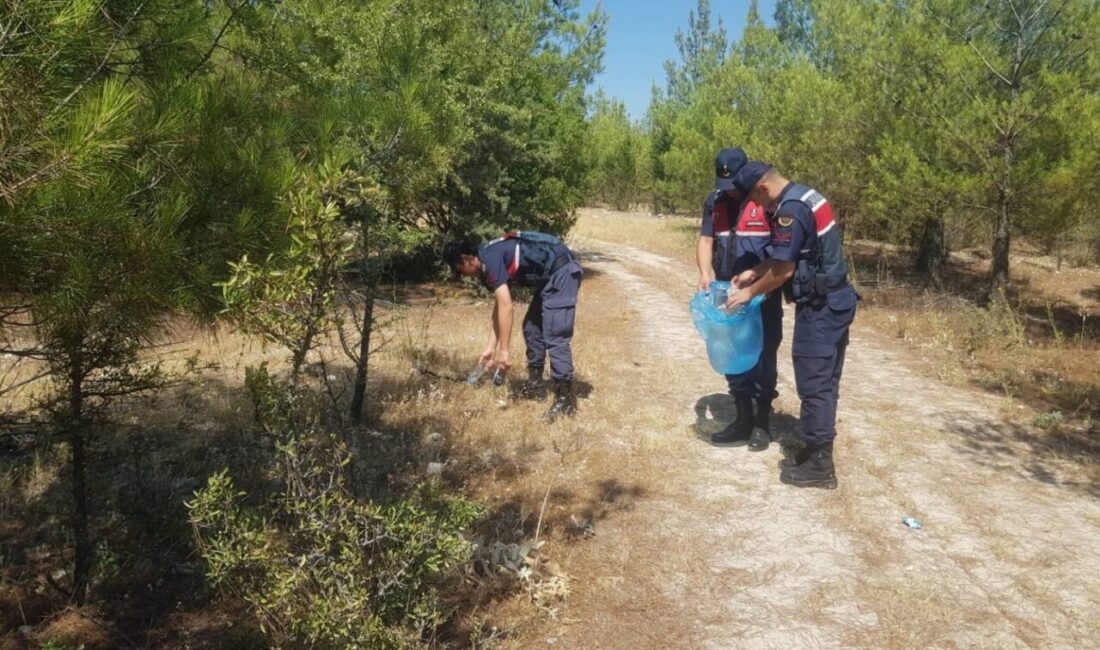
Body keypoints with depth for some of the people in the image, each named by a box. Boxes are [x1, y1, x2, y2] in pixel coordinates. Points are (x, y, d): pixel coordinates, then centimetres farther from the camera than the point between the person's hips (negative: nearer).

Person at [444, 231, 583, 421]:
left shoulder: (490, 259, -17)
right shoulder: (488, 263, 13)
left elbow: (506, 307, -22)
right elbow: (498, 308, 20)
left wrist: (504, 350, -18)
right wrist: (491, 347, 22)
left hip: (562, 271, -11)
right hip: (551, 276, 11)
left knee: (554, 336, -13)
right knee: (532, 328, 16)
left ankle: (566, 399, -8)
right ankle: (535, 386, 25)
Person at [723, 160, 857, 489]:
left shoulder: (790, 210, -20)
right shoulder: (805, 196, 13)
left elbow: (784, 269, -19)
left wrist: (750, 292, -6)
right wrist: (753, 273, 17)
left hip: (820, 306, -10)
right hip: (835, 300, 10)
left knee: (813, 384, -2)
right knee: (825, 382, 15)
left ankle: (818, 465, 6)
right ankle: (817, 453, 25)